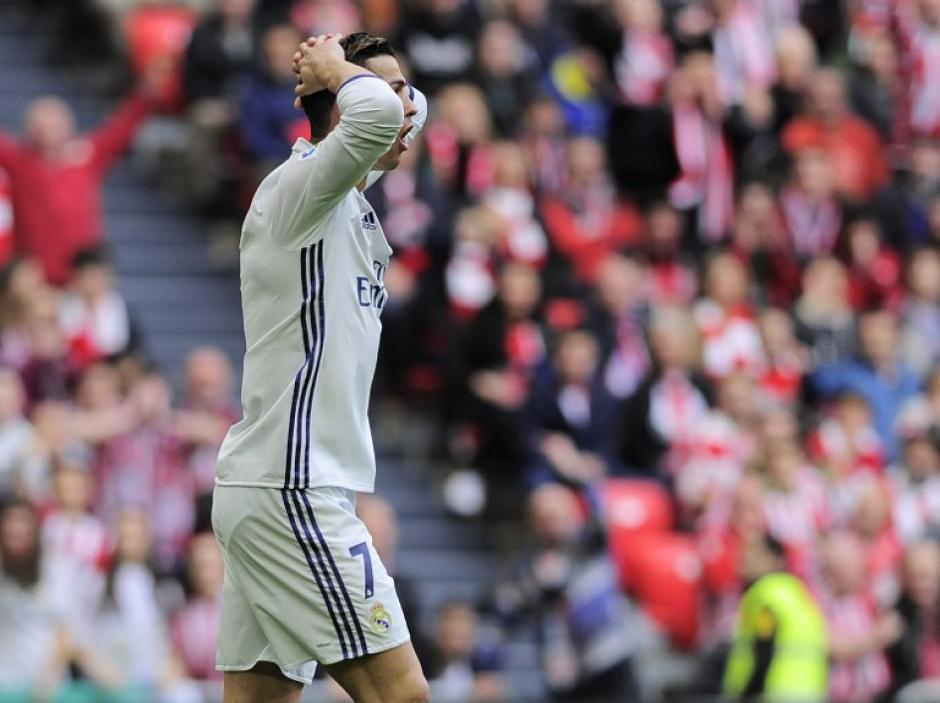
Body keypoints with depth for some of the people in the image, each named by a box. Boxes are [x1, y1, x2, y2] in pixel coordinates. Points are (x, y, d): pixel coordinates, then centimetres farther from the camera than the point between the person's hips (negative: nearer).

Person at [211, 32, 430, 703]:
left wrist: (333, 81, 17)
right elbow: (378, 114, -32)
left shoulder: (348, 205, 17)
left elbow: (408, 115, 37)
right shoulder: (298, 186, -10)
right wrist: (336, 72, -10)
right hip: (288, 493, -10)